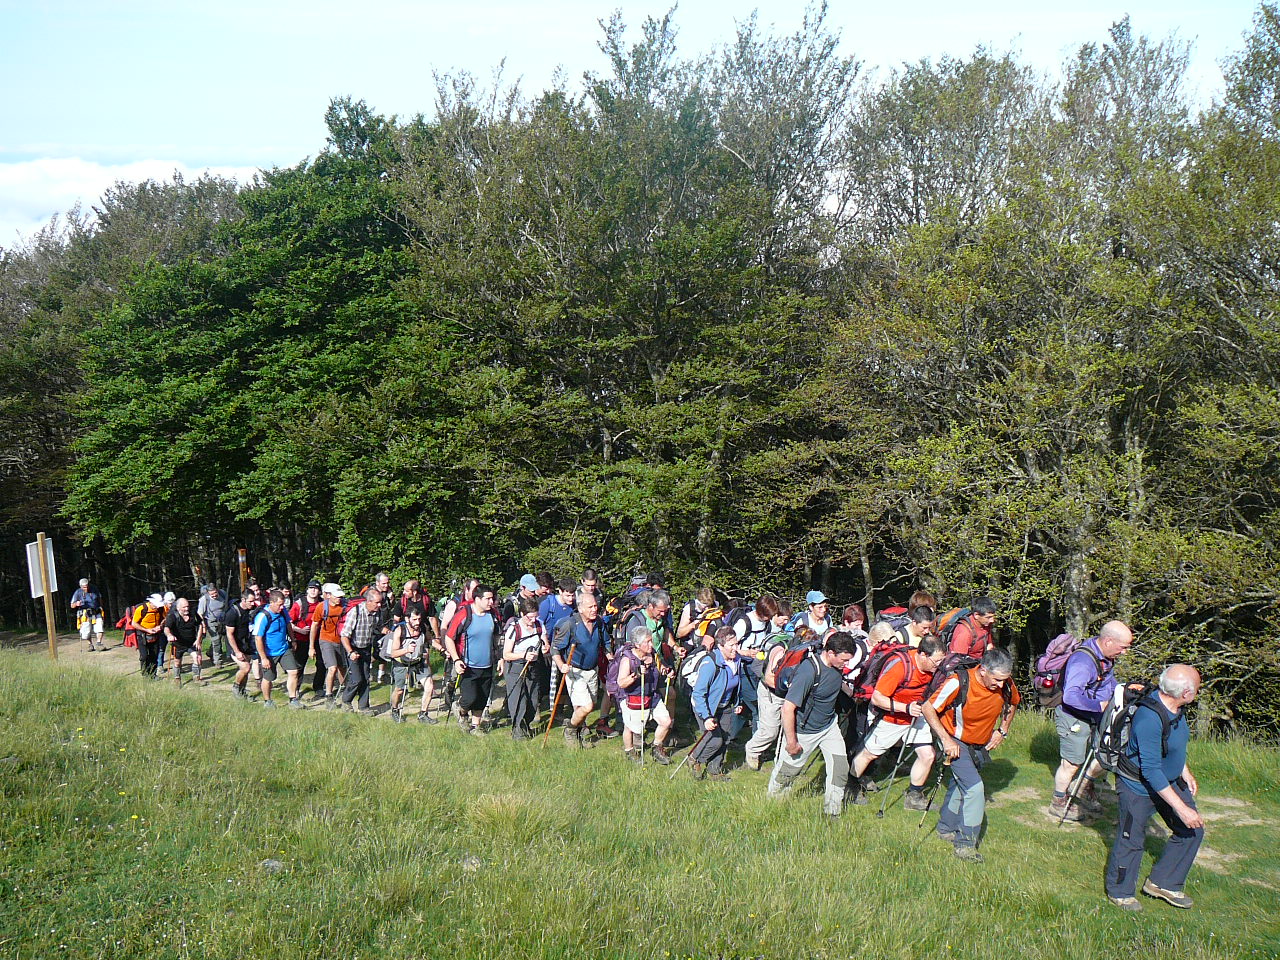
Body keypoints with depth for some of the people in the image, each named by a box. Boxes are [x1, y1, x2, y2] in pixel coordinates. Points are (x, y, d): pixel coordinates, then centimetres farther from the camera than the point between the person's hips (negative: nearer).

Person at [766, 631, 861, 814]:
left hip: (829, 726, 6)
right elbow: (788, 708, -30)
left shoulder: (838, 666, -11)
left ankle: (833, 812, 16)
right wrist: (791, 741, -24)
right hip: (804, 731, -6)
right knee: (788, 770, 12)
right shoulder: (809, 670, -33)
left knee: (840, 767, -2)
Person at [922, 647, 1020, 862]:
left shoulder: (1005, 685, -15)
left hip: (981, 745, 6)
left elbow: (1013, 703, 11)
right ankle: (965, 843, -8)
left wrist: (1002, 731, 3)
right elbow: (928, 708, -22)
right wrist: (946, 739, -25)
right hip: (956, 743, -5)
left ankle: (946, 828, 37)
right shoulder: (959, 683, -32)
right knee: (974, 788, -17)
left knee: (960, 787, 17)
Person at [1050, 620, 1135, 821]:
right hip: (1074, 718, -9)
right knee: (1071, 764, 4)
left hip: (1096, 717, 9)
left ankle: (1084, 786, 34)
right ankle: (1058, 805, 24)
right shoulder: (1083, 661, -32)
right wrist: (1100, 705, -37)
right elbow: (1071, 696, -42)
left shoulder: (1106, 657, -1)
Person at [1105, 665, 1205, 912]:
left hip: (1170, 781, 9)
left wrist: (1186, 773, 22)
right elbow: (1151, 771, -33)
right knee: (1131, 840, 5)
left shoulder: (1176, 708, -7)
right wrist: (1181, 808, -31)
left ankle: (1162, 883, 28)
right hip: (1139, 787, -9)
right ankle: (1119, 892, 27)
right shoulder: (1149, 718, -35)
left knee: (1191, 831, 12)